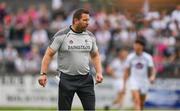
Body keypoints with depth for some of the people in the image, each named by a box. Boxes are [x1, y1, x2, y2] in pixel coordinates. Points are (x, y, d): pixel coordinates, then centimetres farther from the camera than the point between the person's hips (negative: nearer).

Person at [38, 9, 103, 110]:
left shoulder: (90, 36, 7)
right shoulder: (61, 35, -7)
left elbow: (95, 55, 18)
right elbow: (49, 54, -6)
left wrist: (99, 72, 4)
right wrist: (43, 74, -15)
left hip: (85, 79, 4)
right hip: (66, 78, -4)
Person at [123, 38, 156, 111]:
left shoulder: (148, 57, -2)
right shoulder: (130, 57, 0)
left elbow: (152, 69, -4)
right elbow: (126, 71, 7)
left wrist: (152, 76, -26)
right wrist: (124, 84, 6)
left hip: (144, 82, 2)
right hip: (134, 81, -2)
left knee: (142, 104, 11)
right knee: (137, 101, -20)